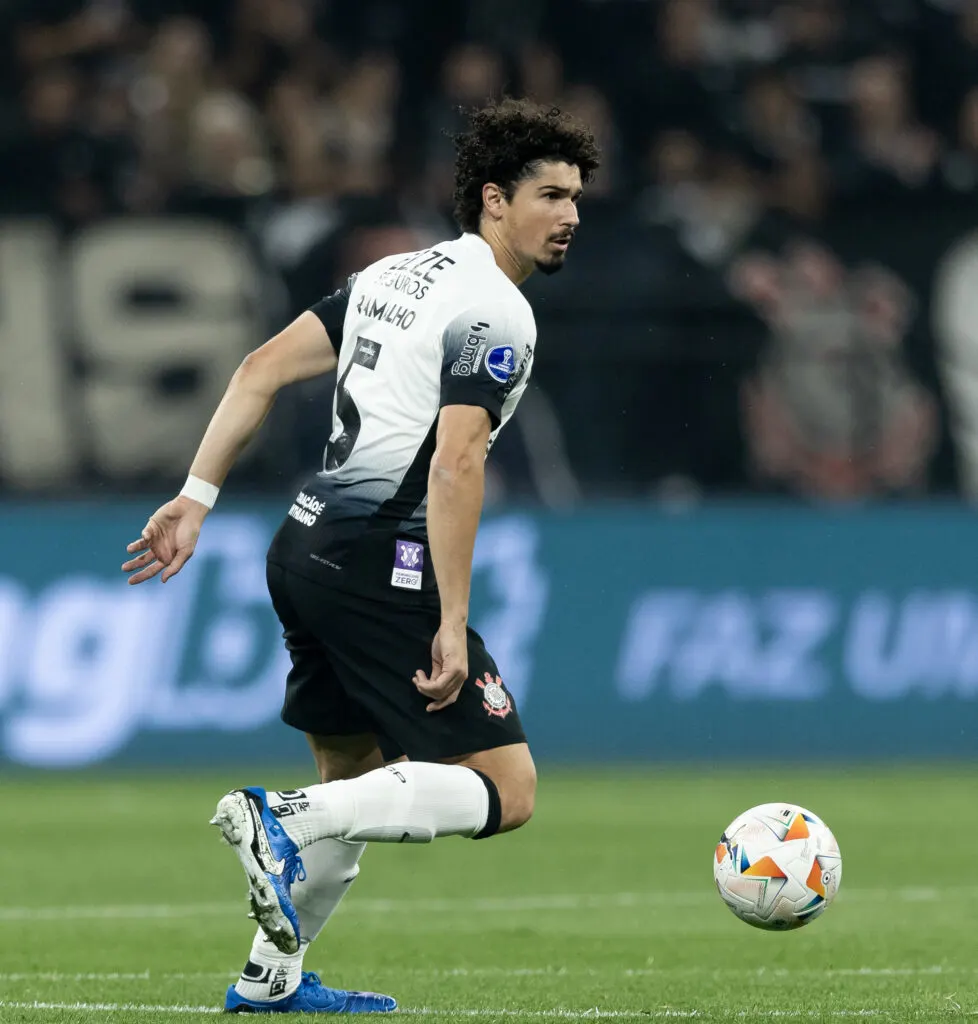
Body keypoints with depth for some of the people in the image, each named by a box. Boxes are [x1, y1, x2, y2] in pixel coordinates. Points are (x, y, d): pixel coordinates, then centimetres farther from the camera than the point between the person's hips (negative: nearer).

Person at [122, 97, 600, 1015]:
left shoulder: (396, 276, 17)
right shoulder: (496, 314, -9)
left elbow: (262, 370, 14)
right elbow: (454, 467, -19)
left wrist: (196, 498, 14)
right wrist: (452, 622, -19)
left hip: (304, 547, 9)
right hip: (380, 567, -9)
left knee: (357, 773, 26)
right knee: (506, 790, -7)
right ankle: (286, 821, -19)